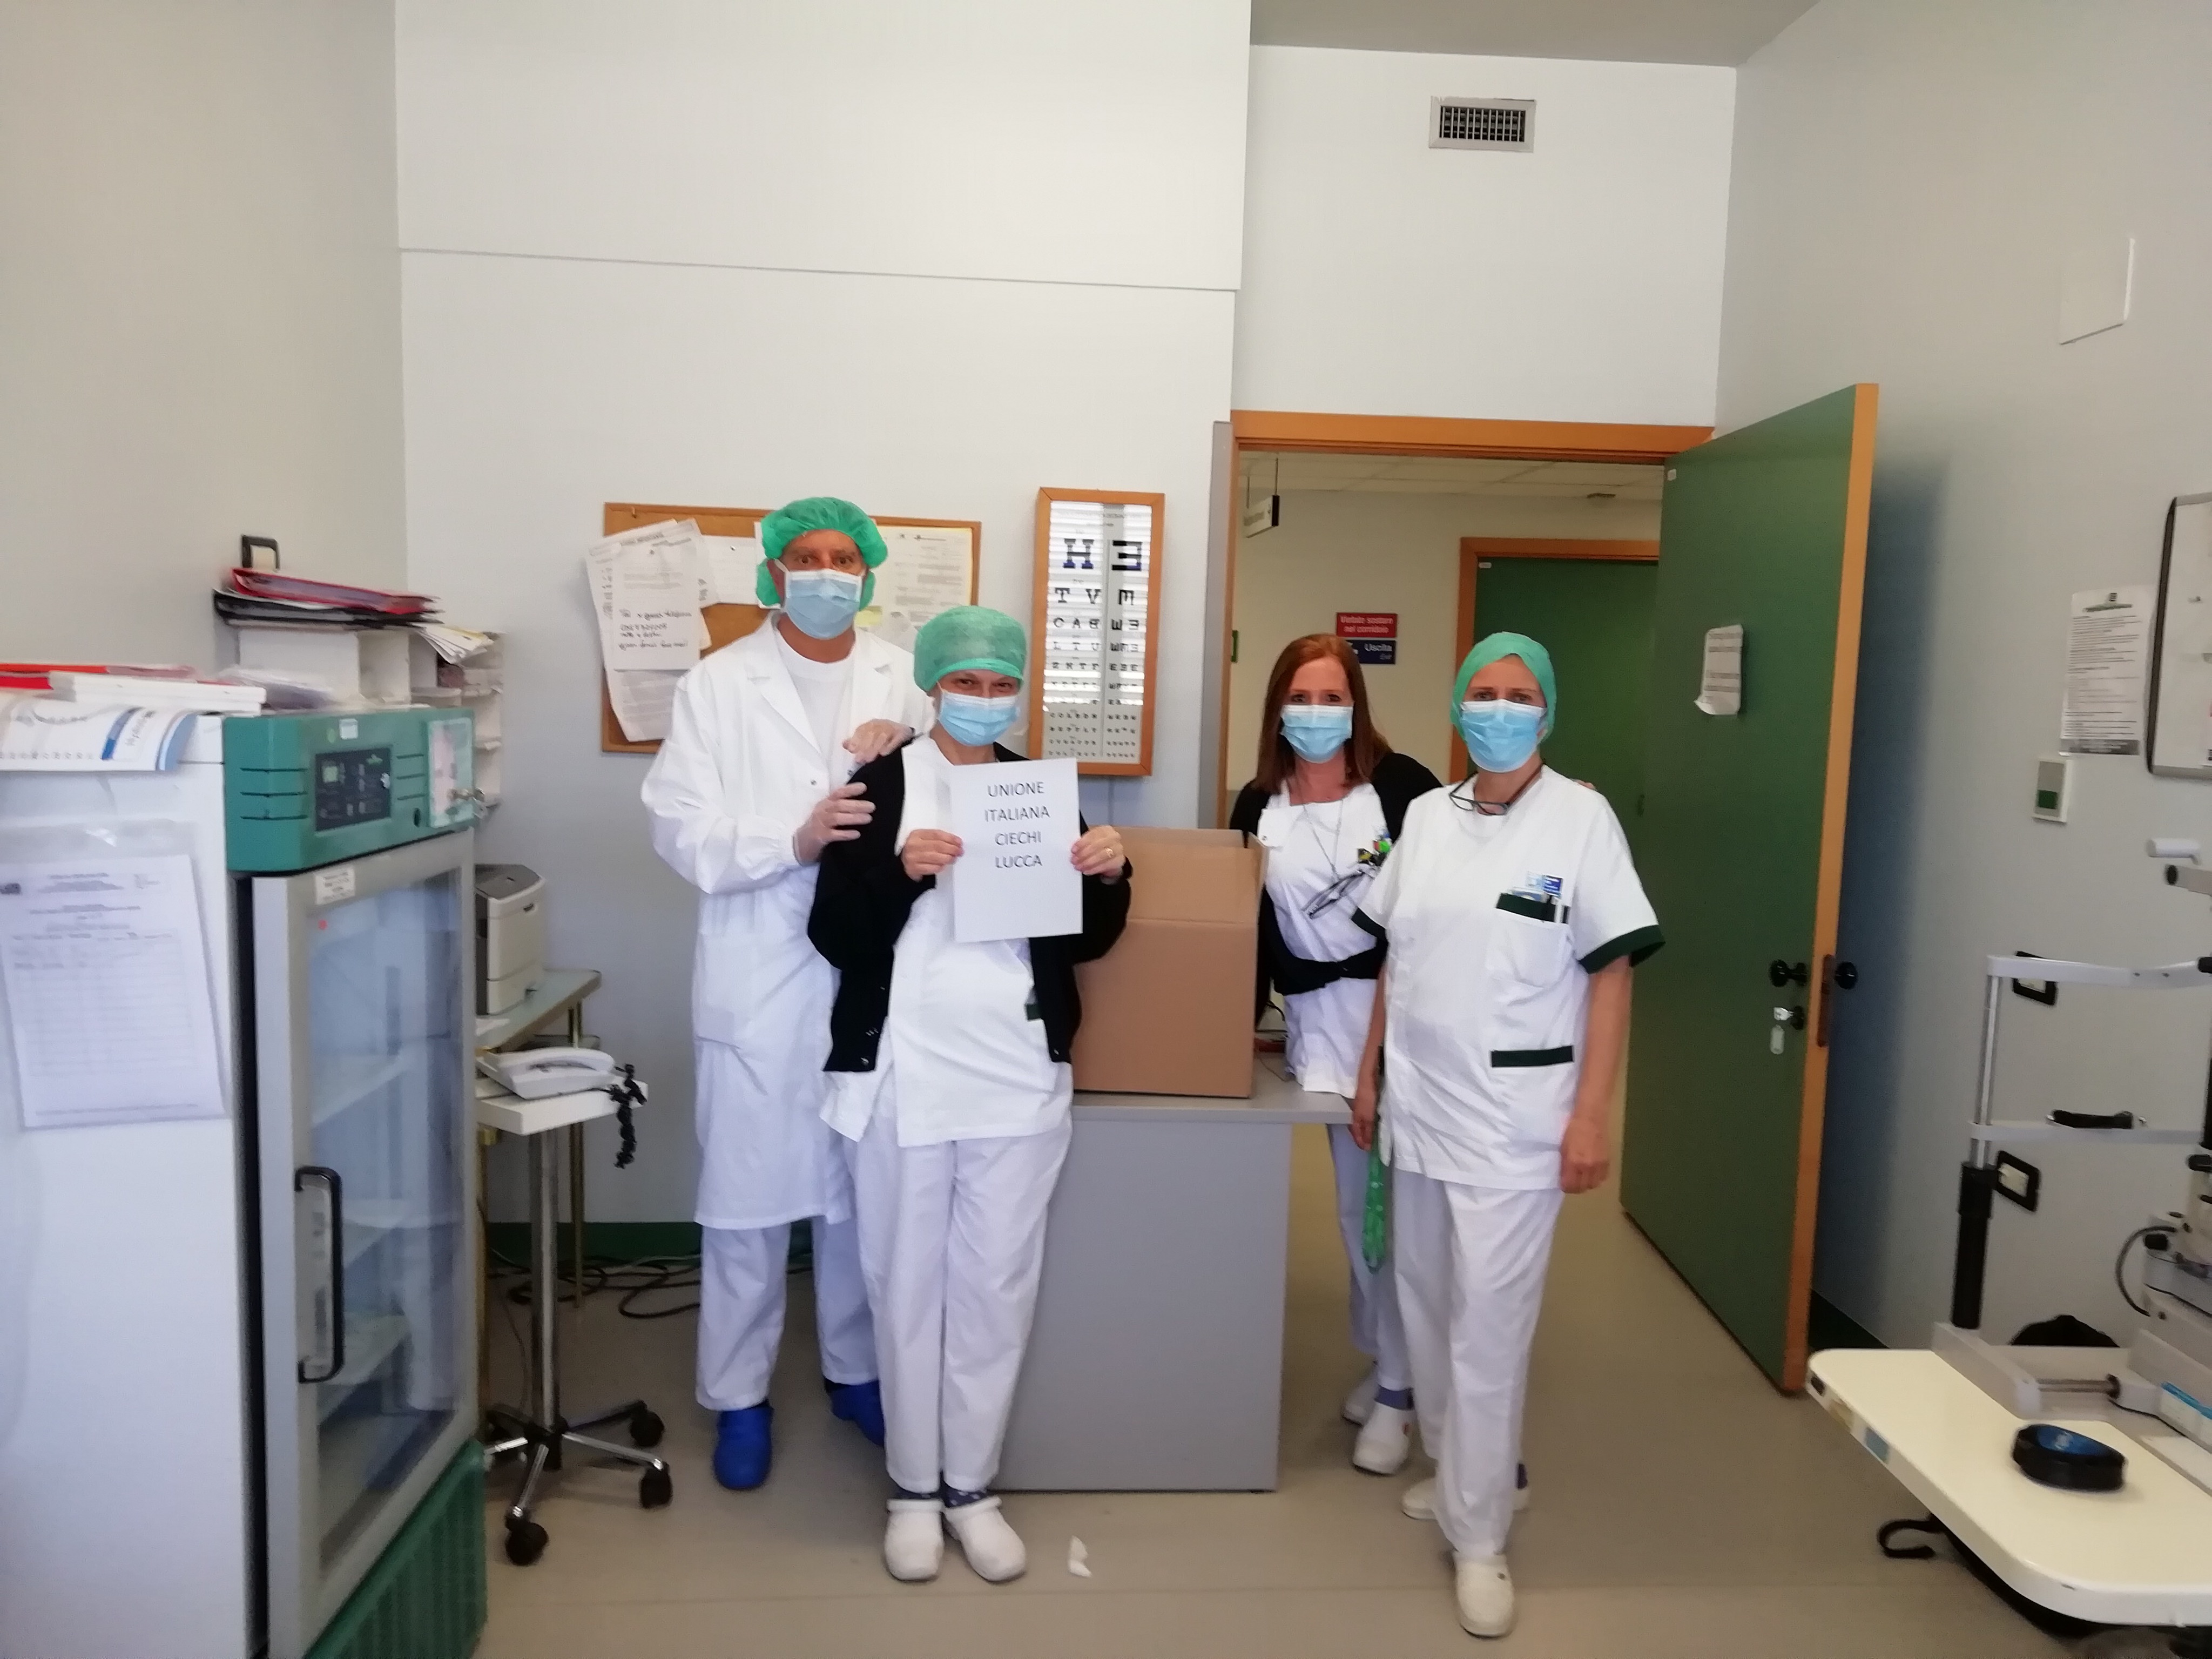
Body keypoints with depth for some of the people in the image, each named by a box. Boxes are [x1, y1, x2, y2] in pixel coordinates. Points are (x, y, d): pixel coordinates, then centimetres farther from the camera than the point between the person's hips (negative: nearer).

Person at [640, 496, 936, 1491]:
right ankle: (738, 1396, 25)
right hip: (758, 979, -2)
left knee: (863, 1190, 13)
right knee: (748, 1196, 6)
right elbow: (683, 830, -7)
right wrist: (794, 841, -23)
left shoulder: (904, 680, 9)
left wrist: (909, 747, -12)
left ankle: (856, 1370, 33)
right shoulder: (717, 685, 2)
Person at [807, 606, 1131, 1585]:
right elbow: (833, 934, -7)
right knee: (907, 1287, 10)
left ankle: (972, 1487, 28)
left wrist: (1108, 876, -8)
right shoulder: (881, 784, -3)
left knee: (998, 1289, 11)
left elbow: (1084, 940, 11)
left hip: (1019, 1080, 3)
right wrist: (899, 869, -23)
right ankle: (913, 1488, 28)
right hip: (902, 1077, -2)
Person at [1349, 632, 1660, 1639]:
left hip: (1515, 1118, -5)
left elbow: (1611, 975, -9)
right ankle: (1461, 1471, 37)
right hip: (1422, 1104, 5)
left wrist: (1591, 1118, -13)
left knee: (1488, 1326, -1)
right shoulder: (1426, 816, 7)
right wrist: (1369, 1075, 11)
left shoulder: (1581, 819, -7)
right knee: (1426, 1306, 16)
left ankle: (1478, 1535, 15)